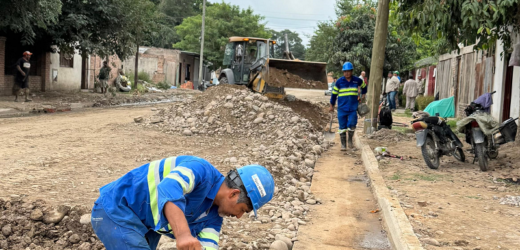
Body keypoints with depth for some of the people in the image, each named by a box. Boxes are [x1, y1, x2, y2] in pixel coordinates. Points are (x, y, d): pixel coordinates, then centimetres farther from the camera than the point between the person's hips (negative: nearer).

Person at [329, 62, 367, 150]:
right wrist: (332, 106, 9)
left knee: (352, 125, -9)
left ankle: (350, 140, 16)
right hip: (342, 107, 0)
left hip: (353, 108, 0)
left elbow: (364, 86, 25)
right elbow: (334, 93, 7)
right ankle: (343, 144, 14)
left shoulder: (357, 80, 2)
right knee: (342, 126, 3)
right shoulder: (339, 81, -1)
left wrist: (363, 95, 19)